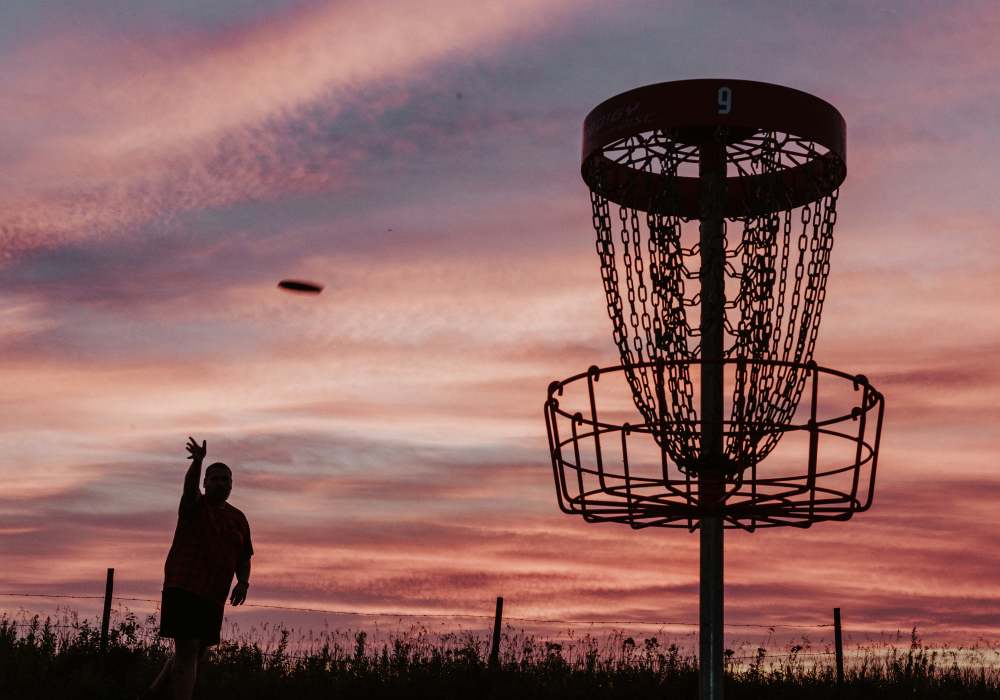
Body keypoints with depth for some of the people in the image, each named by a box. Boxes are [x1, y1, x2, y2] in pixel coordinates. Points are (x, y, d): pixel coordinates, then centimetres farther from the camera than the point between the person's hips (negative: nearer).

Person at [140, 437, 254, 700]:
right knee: (187, 651, -14)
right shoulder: (194, 505, 0)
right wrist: (198, 461, -44)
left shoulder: (238, 518, 14)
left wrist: (243, 582, -4)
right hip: (183, 589, -6)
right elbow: (189, 484, -23)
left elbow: (243, 559, 17)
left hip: (214, 597, 6)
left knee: (197, 655, 14)